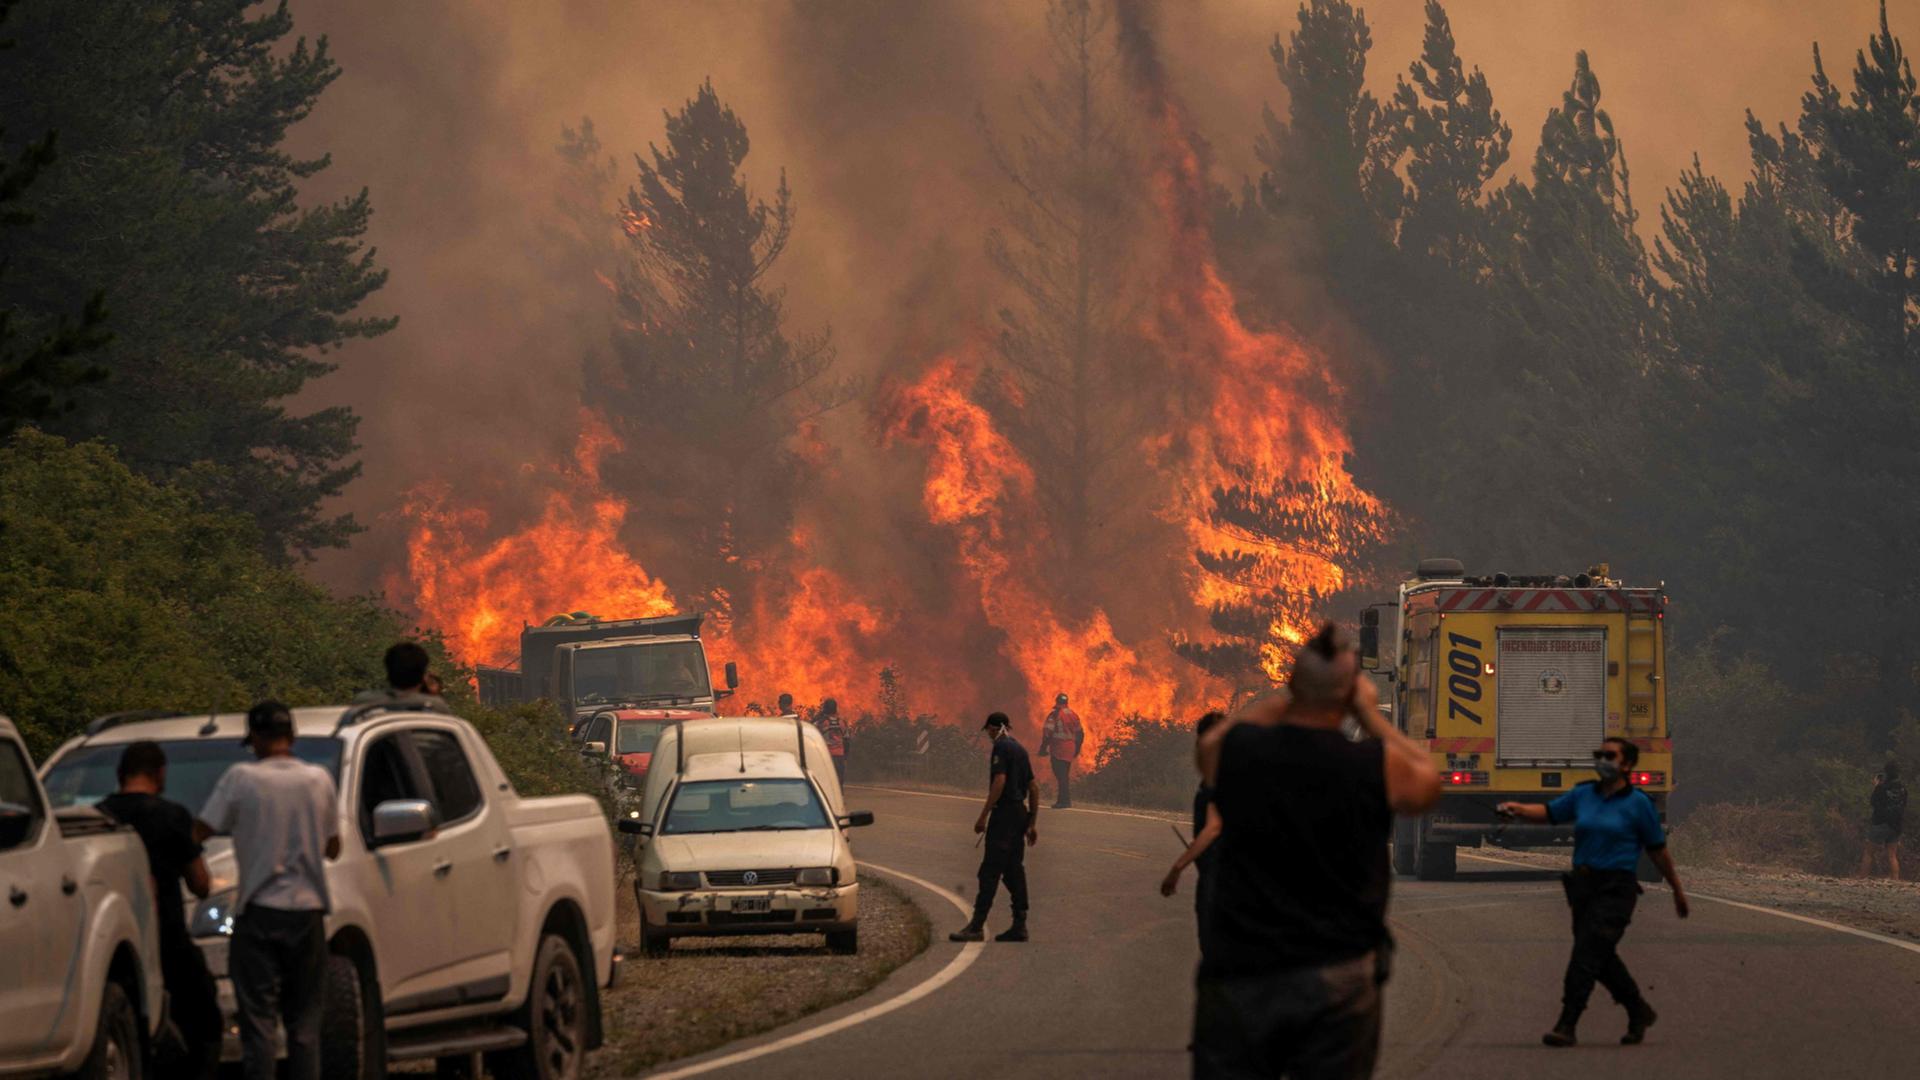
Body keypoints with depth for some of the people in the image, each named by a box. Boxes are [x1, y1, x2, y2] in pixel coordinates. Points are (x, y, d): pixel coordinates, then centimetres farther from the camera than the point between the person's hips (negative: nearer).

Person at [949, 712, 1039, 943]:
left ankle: (977, 926, -14)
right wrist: (1032, 824, 22)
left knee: (990, 871, -10)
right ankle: (1019, 925, 10)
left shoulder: (1000, 748, -9)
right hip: (1020, 812, 9)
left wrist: (984, 815, -19)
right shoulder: (1020, 749, 17)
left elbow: (999, 781, -21)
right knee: (1014, 870, 11)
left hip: (1004, 812, -9)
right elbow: (1034, 789, 19)